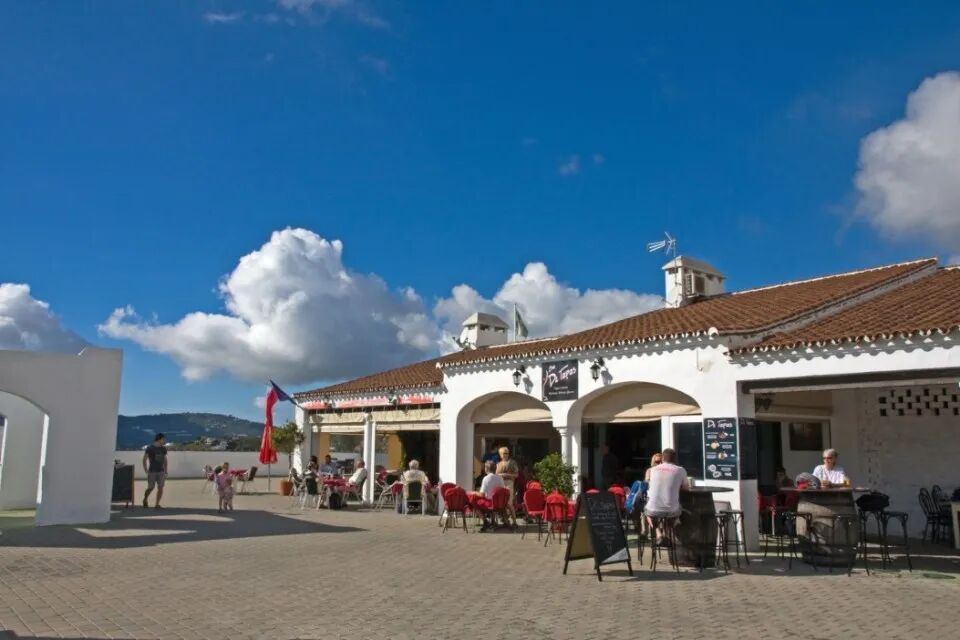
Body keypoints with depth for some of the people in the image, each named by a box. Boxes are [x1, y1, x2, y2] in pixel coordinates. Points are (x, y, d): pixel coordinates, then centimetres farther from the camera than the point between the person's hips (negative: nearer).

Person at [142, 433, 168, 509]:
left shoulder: (163, 449, 9)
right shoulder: (149, 448, -4)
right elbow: (144, 459, -1)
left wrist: (165, 471, 12)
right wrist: (146, 471, -7)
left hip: (161, 471, 4)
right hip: (152, 471, -4)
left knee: (160, 487, -7)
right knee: (151, 488, 1)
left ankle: (157, 504, -2)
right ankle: (145, 500, 27)